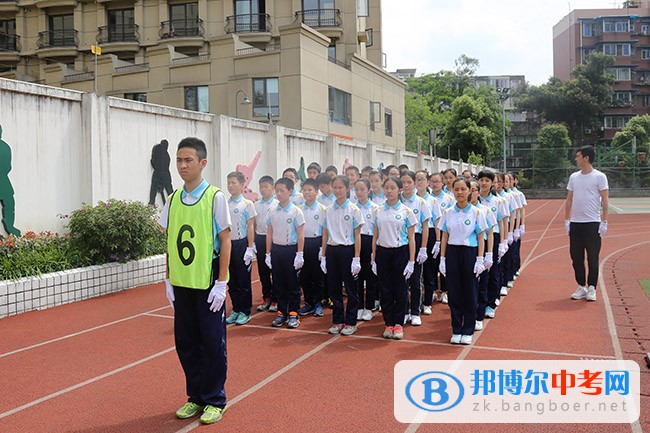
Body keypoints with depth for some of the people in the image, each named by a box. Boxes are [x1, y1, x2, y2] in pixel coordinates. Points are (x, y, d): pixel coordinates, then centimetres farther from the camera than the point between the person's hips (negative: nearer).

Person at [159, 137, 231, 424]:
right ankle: (195, 397, 28)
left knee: (212, 342, 4)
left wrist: (221, 284, -12)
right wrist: (168, 280, 8)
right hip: (181, 283, 5)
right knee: (185, 342, 12)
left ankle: (215, 400, 19)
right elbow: (171, 242, 12)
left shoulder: (215, 197, -8)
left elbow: (225, 241, -8)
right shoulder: (173, 200, 6)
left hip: (207, 284, -5)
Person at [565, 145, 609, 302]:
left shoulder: (599, 177, -5)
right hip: (575, 223, 5)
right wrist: (566, 220, 10)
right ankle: (581, 287, 19)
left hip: (592, 223, -5)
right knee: (576, 257, 8)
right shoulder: (574, 177, 10)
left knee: (593, 258, 1)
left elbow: (605, 200, -7)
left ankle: (591, 288, 10)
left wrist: (604, 222, -11)